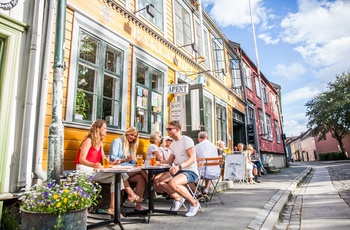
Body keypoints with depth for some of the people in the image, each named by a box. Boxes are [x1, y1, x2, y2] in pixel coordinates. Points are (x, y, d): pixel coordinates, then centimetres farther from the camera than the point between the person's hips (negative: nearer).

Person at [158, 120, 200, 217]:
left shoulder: (186, 140, -10)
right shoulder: (173, 144, 17)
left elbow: (192, 158, -20)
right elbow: (169, 161, 17)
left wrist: (179, 167, -36)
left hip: (191, 172, -8)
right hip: (179, 171, 8)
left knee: (172, 183, -33)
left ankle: (194, 203, -11)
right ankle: (178, 198, 8)